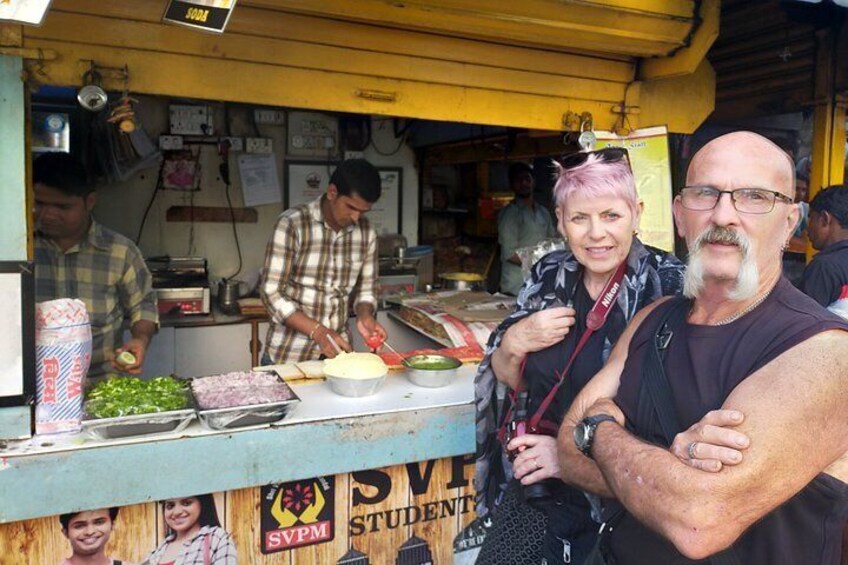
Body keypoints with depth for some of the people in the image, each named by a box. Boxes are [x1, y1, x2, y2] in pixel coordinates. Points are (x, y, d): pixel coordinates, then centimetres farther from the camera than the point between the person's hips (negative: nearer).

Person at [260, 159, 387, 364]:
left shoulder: (366, 233, -1)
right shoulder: (292, 223, -14)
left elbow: (366, 291, 8)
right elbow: (272, 292, -16)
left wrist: (364, 316, -14)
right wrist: (318, 331, -24)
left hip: (336, 353, 4)